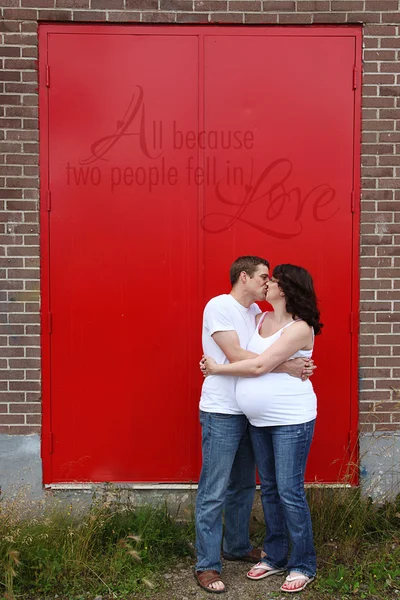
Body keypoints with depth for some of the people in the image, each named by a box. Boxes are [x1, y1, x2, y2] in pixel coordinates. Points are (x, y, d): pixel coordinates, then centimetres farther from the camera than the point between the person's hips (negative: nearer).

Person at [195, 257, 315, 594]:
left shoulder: (255, 311, 14)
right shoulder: (219, 306, -12)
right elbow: (236, 356, -20)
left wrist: (300, 367, -10)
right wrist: (285, 366, -20)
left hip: (248, 412, 9)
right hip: (221, 413, -8)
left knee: (244, 486, 19)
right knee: (214, 493, -1)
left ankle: (237, 547, 36)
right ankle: (207, 565, 11)